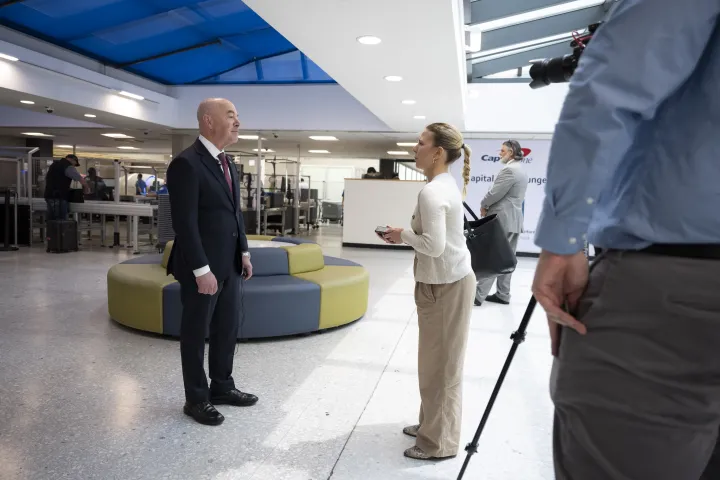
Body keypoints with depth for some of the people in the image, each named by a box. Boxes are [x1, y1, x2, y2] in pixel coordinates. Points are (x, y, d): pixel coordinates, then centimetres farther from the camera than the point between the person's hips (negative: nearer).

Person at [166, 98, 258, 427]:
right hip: (203, 267, -8)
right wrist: (201, 270, -22)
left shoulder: (227, 163, 11)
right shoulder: (186, 163, -16)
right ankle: (196, 398, 23)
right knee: (196, 333, 7)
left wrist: (243, 252, 12)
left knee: (228, 328, 17)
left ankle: (222, 387, 33)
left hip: (229, 264, 8)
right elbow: (185, 223, -20)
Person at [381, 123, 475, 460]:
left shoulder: (431, 192, -20)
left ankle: (439, 443, 17)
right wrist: (409, 235, 5)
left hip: (446, 285, -10)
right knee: (436, 362, 20)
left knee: (441, 365, 2)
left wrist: (404, 235, -11)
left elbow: (434, 245, -26)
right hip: (444, 281, 10)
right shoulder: (446, 185, 9)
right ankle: (432, 425, 35)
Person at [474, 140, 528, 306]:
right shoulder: (520, 169, 18)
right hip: (513, 219, 10)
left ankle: (478, 295, -7)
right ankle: (502, 294, 15)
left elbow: (494, 193, -18)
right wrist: (488, 206, 8)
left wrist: (483, 205, -1)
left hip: (502, 220, -10)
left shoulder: (509, 170, -16)